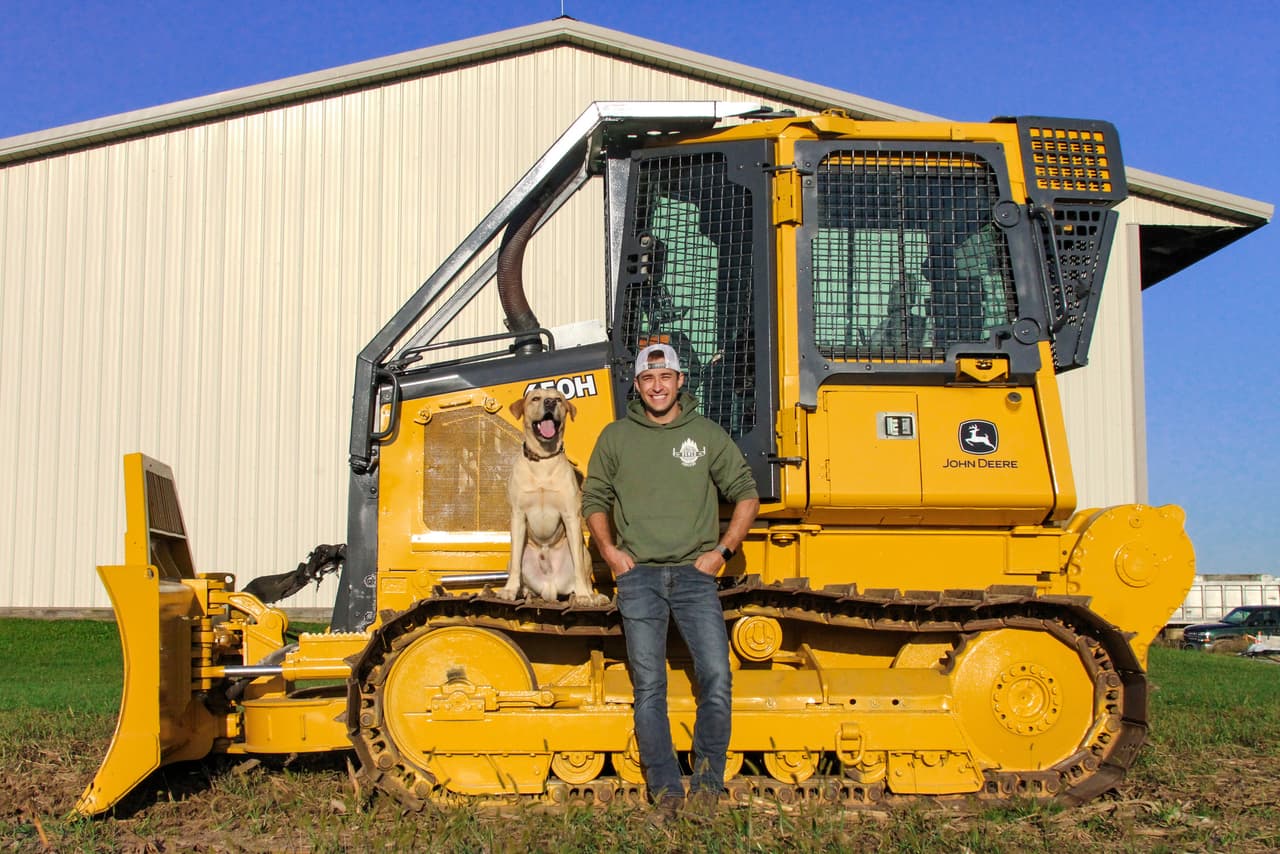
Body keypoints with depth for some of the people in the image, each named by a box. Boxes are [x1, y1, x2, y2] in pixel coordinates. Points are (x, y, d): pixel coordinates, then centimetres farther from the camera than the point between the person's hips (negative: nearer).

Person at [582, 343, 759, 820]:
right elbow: (594, 499, 17)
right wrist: (609, 550, 3)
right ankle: (666, 792, 9)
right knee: (649, 688, 0)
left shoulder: (707, 435, 7)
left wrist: (722, 551, 2)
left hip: (694, 574, 0)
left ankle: (707, 785, 5)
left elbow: (746, 495, 12)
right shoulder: (616, 437, 9)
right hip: (638, 575, 1)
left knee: (716, 681, -11)